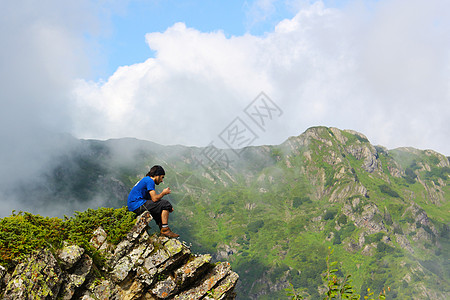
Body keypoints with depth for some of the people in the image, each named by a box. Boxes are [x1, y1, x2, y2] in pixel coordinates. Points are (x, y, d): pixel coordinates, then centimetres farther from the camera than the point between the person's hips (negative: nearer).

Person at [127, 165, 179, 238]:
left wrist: (168, 208, 12)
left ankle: (162, 230, 14)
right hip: (137, 205, -10)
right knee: (165, 204, -10)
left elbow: (151, 199, 20)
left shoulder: (145, 180, 22)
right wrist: (164, 192, 3)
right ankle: (165, 229, -10)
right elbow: (154, 198, -17)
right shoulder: (149, 180, -9)